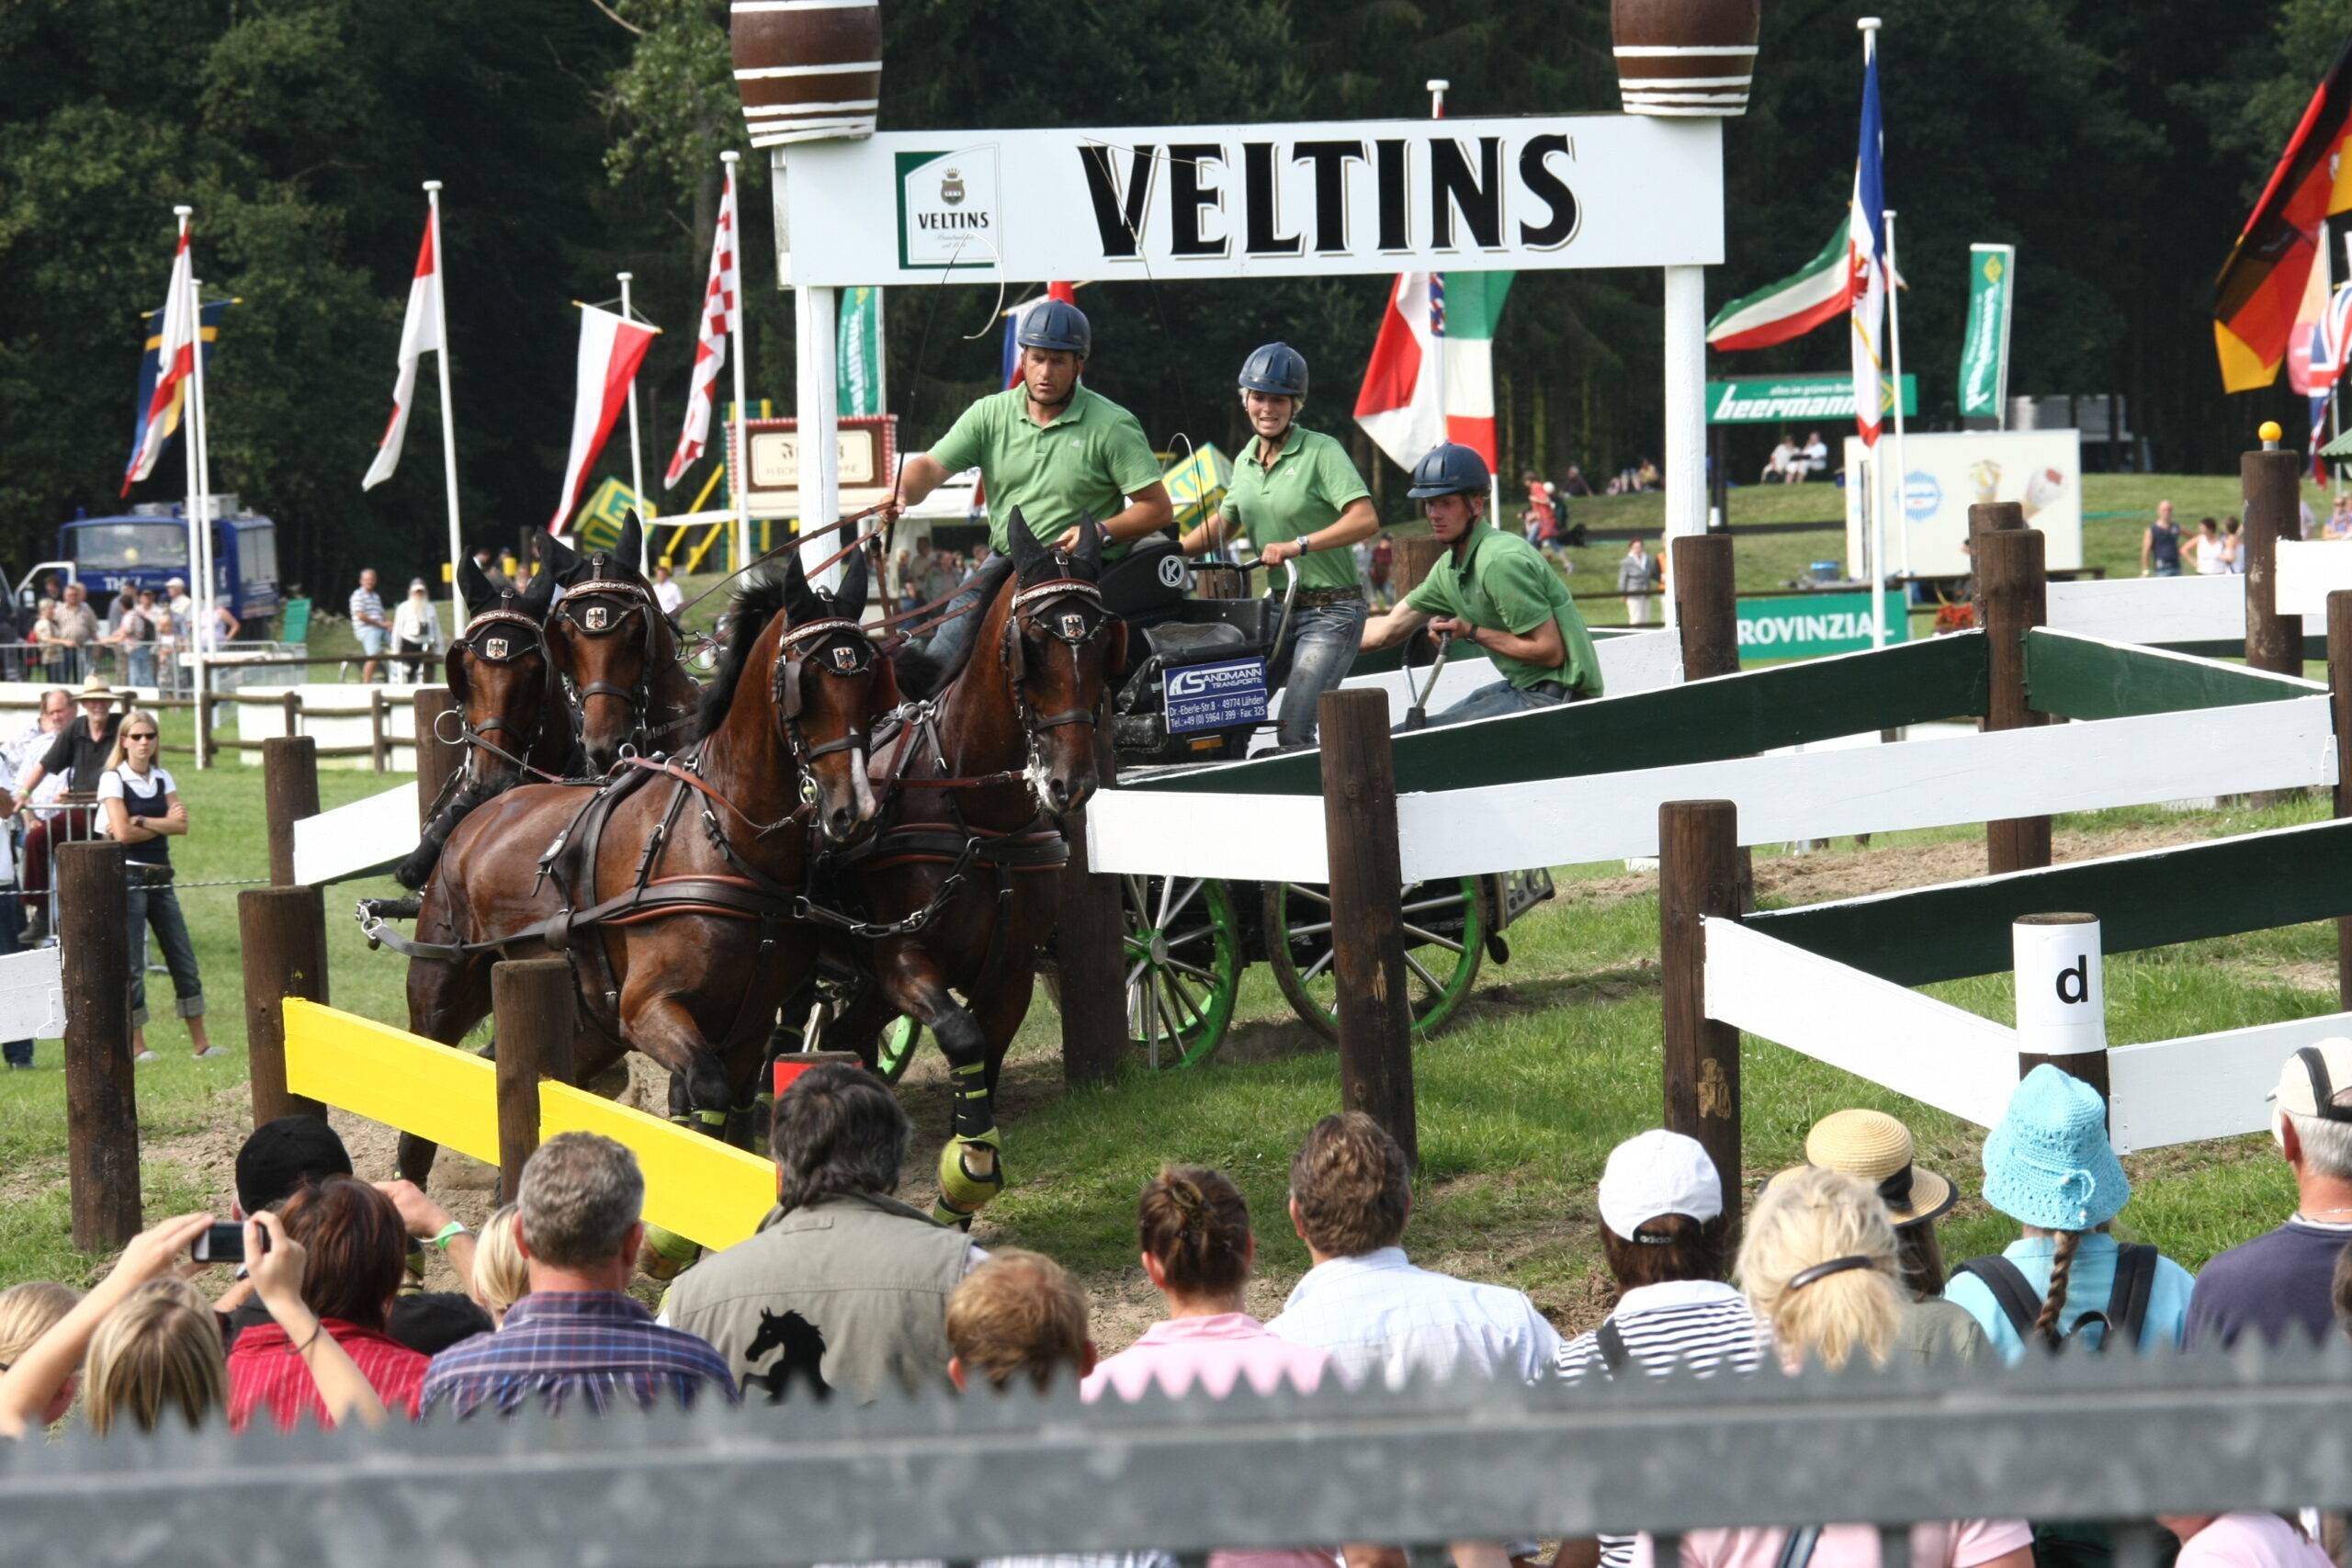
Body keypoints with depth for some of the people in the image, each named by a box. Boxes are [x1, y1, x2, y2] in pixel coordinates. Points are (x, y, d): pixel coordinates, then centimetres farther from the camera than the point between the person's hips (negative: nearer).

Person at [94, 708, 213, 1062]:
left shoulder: (163, 778, 12)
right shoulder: (113, 779, -4)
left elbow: (181, 824, -1)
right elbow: (123, 832, -15)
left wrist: (140, 822, -11)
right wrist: (163, 824, -4)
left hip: (160, 878, 6)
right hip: (128, 876, -6)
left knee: (183, 959, 5)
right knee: (131, 964, -4)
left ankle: (200, 1043, 9)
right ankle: (137, 1047, 2)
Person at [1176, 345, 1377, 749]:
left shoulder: (1321, 451, -10)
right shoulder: (1246, 461, 12)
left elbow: (1365, 520, -20)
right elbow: (1222, 524, 24)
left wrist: (1298, 546, -30)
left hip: (1331, 612, -7)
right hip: (1278, 607, 7)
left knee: (1293, 732, -18)